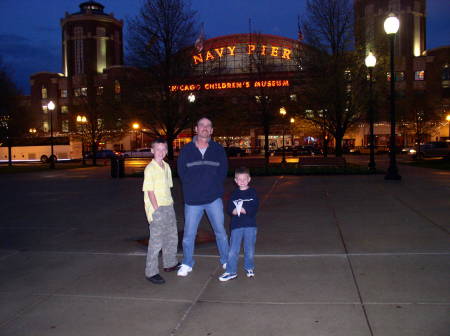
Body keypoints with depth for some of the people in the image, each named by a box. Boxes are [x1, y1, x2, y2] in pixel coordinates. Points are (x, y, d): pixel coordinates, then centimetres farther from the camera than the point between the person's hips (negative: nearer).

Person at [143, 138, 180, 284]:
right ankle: (151, 272, 5)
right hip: (156, 208, -8)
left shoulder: (166, 166, 10)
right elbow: (150, 191, -15)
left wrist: (169, 204, 9)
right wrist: (157, 209, -17)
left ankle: (170, 264, 37)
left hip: (169, 206, 8)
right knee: (156, 240, -5)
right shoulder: (150, 168, -13)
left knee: (172, 237, 19)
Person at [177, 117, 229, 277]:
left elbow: (223, 172, 3)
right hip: (193, 200, 0)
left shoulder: (218, 149, 3)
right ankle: (187, 264, 24)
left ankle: (226, 261, 27)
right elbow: (182, 173, 1)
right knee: (188, 235, 6)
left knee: (220, 232, 9)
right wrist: (195, 187, -4)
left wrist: (213, 187, -4)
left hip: (214, 199, 1)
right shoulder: (186, 150, 1)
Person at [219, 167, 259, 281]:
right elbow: (229, 209, -2)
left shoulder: (253, 193, 2)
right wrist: (245, 210, -17)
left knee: (249, 250, 7)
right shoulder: (234, 194, 7)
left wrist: (240, 210, -14)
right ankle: (231, 272, 9)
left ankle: (249, 268, 29)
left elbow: (254, 209, -7)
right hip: (236, 226, 1)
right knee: (233, 250, -1)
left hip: (250, 225, -1)